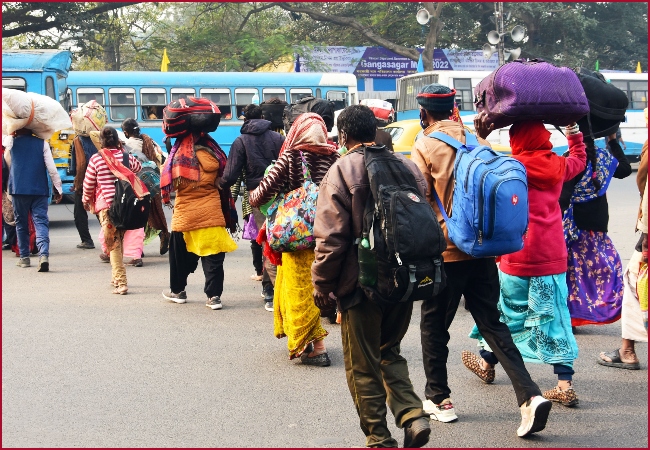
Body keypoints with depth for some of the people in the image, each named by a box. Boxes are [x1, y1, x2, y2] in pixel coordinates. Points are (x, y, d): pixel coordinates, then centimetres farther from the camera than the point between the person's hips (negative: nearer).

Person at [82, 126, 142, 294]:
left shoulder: (96, 159, -5)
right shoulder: (125, 157, 5)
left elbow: (88, 184, 3)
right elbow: (138, 167, 27)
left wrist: (86, 200, 20)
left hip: (106, 206, -4)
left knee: (113, 244, -2)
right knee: (119, 241, 19)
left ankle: (121, 283, -11)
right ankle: (116, 277, 30)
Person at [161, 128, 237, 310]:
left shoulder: (179, 155, -10)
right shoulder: (213, 152, -4)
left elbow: (170, 183, 0)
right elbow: (222, 181, 7)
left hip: (185, 215, -1)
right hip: (212, 214, 1)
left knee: (180, 255, 16)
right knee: (213, 257, 4)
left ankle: (177, 291, 29)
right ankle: (214, 296, 2)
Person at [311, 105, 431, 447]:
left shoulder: (340, 172, -11)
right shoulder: (406, 165, 6)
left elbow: (330, 238, -15)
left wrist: (322, 286, -5)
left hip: (360, 284, -5)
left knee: (363, 366, 8)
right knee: (390, 353, 23)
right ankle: (412, 415, 6)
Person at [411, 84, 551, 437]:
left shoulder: (425, 147, -8)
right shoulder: (478, 142, 7)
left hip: (444, 251, -5)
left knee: (434, 327, 12)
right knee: (492, 322, 9)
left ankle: (438, 399, 22)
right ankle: (529, 396, -3)